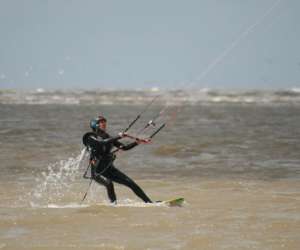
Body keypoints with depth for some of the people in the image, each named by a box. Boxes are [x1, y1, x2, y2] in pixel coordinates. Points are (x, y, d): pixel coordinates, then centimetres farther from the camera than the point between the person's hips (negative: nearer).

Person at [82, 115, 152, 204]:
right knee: (109, 183, -36)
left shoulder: (108, 138, 11)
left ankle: (148, 202, 3)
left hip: (110, 169, 6)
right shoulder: (91, 137, -5)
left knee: (131, 183, -1)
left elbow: (124, 147, 10)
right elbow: (101, 143, -25)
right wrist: (118, 137, -27)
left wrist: (138, 142, -2)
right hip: (98, 171, -6)